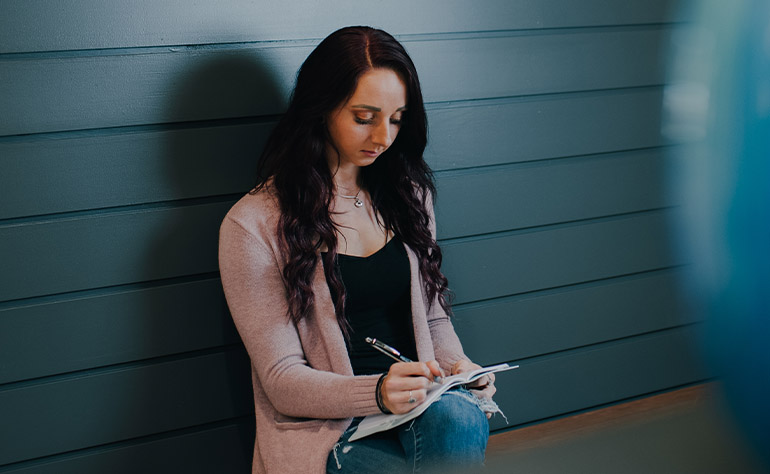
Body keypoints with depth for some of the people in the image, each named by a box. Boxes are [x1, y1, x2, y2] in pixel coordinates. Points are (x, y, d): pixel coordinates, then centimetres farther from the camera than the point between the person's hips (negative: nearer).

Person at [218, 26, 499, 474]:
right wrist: (377, 393, -26)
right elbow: (281, 379, -8)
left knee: (458, 418, -31)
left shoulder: (408, 194, 11)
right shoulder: (253, 226, -7)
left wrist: (456, 365, -4)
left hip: (421, 405, 5)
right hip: (323, 427, -5)